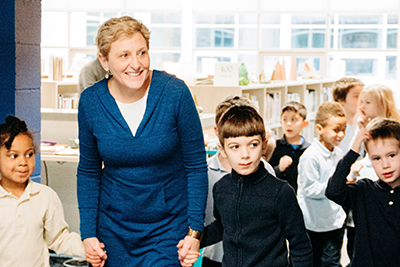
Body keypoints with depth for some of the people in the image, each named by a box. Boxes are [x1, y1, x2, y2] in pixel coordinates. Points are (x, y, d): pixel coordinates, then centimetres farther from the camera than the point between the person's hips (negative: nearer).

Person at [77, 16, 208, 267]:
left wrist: (195, 231, -8)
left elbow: (196, 166, -7)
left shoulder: (175, 92, -14)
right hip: (113, 229, 2)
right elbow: (89, 172, 4)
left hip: (169, 228, -2)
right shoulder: (90, 101, -8)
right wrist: (88, 233, -1)